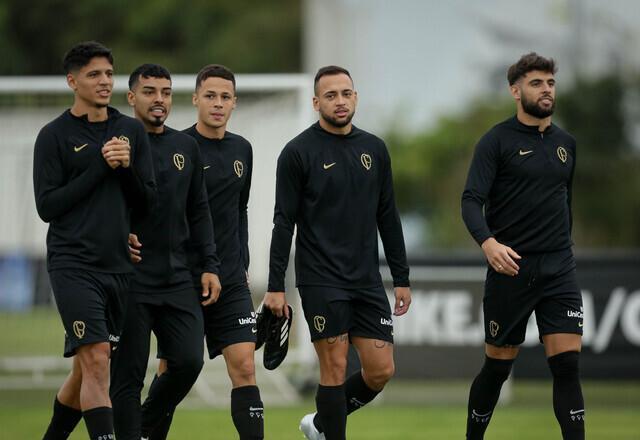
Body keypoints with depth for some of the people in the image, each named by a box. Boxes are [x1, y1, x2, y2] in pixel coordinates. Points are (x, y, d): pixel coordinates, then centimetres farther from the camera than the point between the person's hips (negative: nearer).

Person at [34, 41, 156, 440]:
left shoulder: (132, 131, 12)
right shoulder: (55, 135, -2)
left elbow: (148, 200, 11)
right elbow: (47, 206, -8)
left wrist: (127, 167, -9)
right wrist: (100, 167, -12)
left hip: (117, 266, 5)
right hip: (73, 267, -5)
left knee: (86, 370, 11)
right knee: (96, 362, -18)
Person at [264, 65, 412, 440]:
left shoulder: (374, 149, 9)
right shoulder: (299, 152, -5)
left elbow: (388, 217, 14)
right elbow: (284, 222, -5)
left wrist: (402, 278, 12)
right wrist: (276, 286, -9)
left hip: (367, 279, 5)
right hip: (321, 280, -5)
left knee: (381, 371, 2)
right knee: (335, 369, -6)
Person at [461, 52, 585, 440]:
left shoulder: (566, 143, 12)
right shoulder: (498, 141, -5)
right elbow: (472, 200, -14)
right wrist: (488, 242, -32)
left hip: (558, 268, 4)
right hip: (510, 266, -4)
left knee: (567, 365, -8)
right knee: (498, 366, 5)